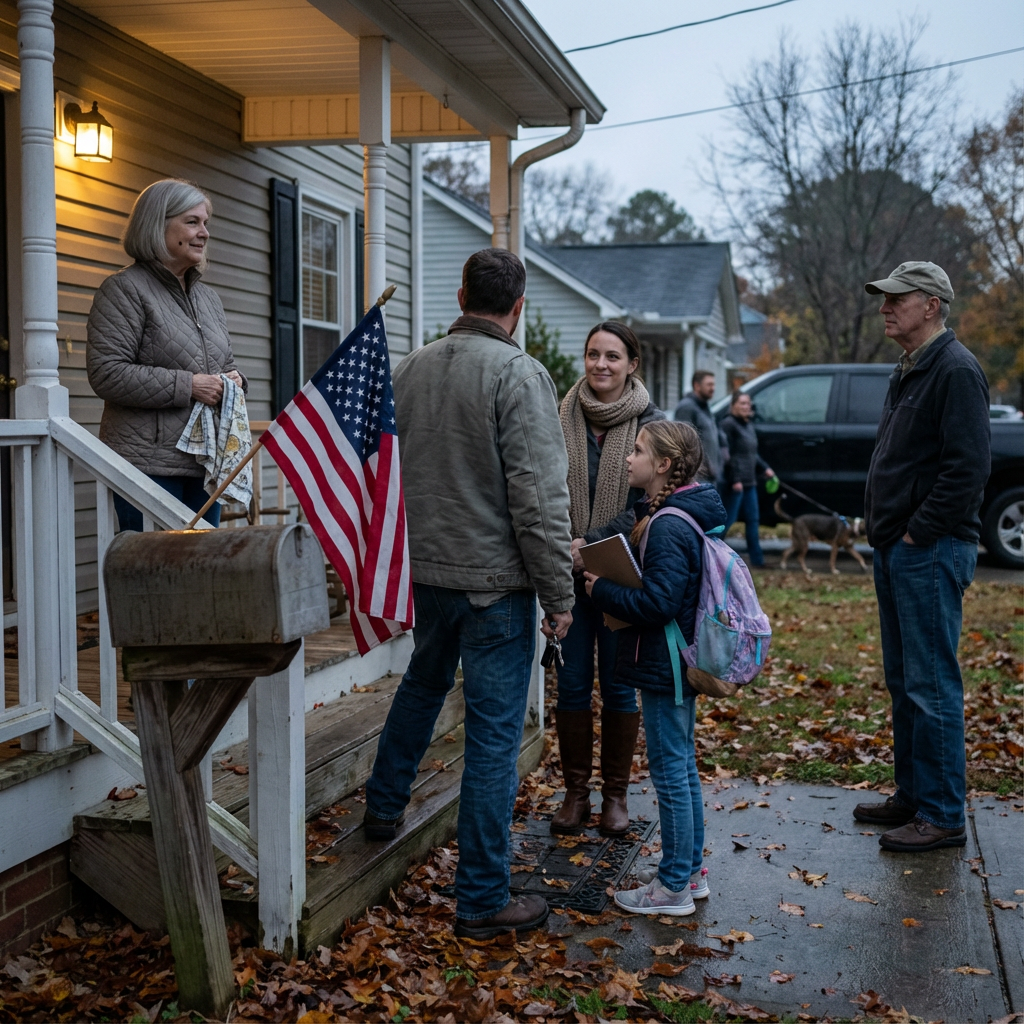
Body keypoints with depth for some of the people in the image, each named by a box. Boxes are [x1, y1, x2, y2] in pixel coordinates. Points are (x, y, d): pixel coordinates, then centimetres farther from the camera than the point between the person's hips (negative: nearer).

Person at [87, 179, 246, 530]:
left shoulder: (208, 297, 19)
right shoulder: (124, 289, -4)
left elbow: (225, 364, 29)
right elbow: (106, 374, -14)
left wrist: (235, 380, 3)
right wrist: (187, 386, -16)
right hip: (149, 464, -7)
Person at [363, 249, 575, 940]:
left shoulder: (412, 369, 6)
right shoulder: (518, 374, -16)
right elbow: (540, 495, -19)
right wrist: (558, 592, -12)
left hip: (428, 569, 7)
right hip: (497, 581, -7)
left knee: (424, 682, 32)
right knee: (494, 735, 0)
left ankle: (384, 805, 48)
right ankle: (483, 901, 8)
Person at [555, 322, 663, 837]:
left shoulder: (650, 422, -3)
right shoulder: (562, 417, 2)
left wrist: (592, 543, -18)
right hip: (569, 571, 2)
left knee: (619, 684, 6)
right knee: (571, 683, 5)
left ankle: (615, 794, 18)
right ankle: (576, 791, 17)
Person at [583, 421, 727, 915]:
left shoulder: (668, 527, -22)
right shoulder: (683, 516, 10)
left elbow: (657, 602, -27)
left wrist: (601, 590, -16)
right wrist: (607, 583, 6)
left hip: (665, 666, -10)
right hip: (680, 663, 10)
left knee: (670, 770, -1)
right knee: (683, 765, 17)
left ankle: (673, 886, 9)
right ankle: (691, 870, 29)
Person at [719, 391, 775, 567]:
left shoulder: (749, 424, 16)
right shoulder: (728, 424, -11)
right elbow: (726, 454, -17)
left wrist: (765, 468, 14)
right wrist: (735, 479, -20)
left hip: (749, 480, 9)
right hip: (736, 481, -9)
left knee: (753, 519, 10)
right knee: (728, 519, -6)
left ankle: (757, 558, 15)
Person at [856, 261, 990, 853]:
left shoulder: (956, 370, -13)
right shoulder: (908, 372, 18)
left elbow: (969, 466, -22)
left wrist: (920, 532, -18)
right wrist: (887, 532, 13)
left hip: (931, 553, -10)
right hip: (898, 551, 10)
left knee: (932, 686, -6)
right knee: (903, 682, 16)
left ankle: (943, 817, 1)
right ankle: (913, 796, 26)